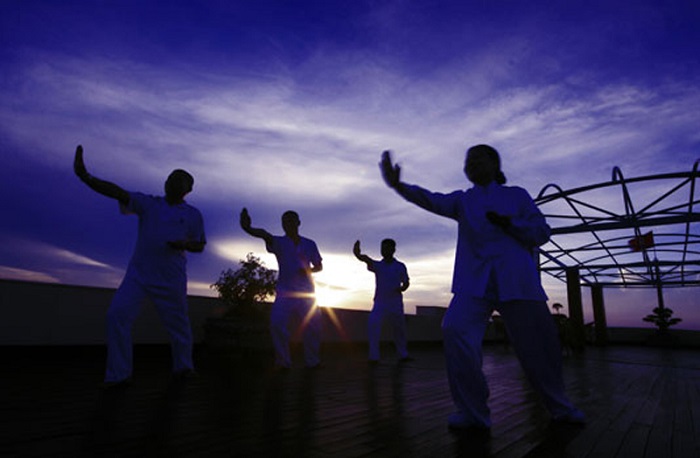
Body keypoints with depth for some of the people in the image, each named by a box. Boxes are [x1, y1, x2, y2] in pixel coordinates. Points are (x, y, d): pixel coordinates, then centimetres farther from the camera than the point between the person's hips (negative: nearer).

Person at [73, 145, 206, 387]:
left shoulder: (193, 215, 4)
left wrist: (185, 244, -15)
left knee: (178, 324, 6)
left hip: (171, 279, -1)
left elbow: (200, 246, 8)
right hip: (138, 274, 1)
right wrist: (85, 177, -26)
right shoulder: (147, 203, 5)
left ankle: (183, 366, 30)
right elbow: (118, 192, -10)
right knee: (117, 315, -13)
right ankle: (119, 374, -1)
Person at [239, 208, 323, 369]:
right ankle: (282, 361, -3)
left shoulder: (309, 244, 8)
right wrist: (249, 228, -45)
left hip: (306, 293, 2)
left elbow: (319, 266, 16)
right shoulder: (279, 242, 0)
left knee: (313, 325, -2)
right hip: (285, 292, -2)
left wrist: (309, 270, -8)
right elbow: (265, 235, -22)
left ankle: (312, 361, 14)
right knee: (277, 323, -17)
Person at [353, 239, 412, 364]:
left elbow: (406, 283, 10)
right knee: (372, 325, -21)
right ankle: (374, 357, -16)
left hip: (396, 304, 1)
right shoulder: (377, 265, 0)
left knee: (399, 329, 12)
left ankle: (403, 355, 33)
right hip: (380, 303, -1)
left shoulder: (400, 266, 1)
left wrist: (401, 288, -14)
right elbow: (366, 259, -20)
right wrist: (358, 253, -42)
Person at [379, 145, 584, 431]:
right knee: (456, 331, -22)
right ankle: (473, 413, -8)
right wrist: (397, 184, -22)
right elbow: (433, 201, -5)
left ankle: (560, 408, 31)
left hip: (516, 279, 0)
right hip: (474, 281, 1)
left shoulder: (517, 195, 14)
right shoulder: (462, 200, 15)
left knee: (538, 343, 3)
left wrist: (508, 223, -11)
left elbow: (542, 232, 8)